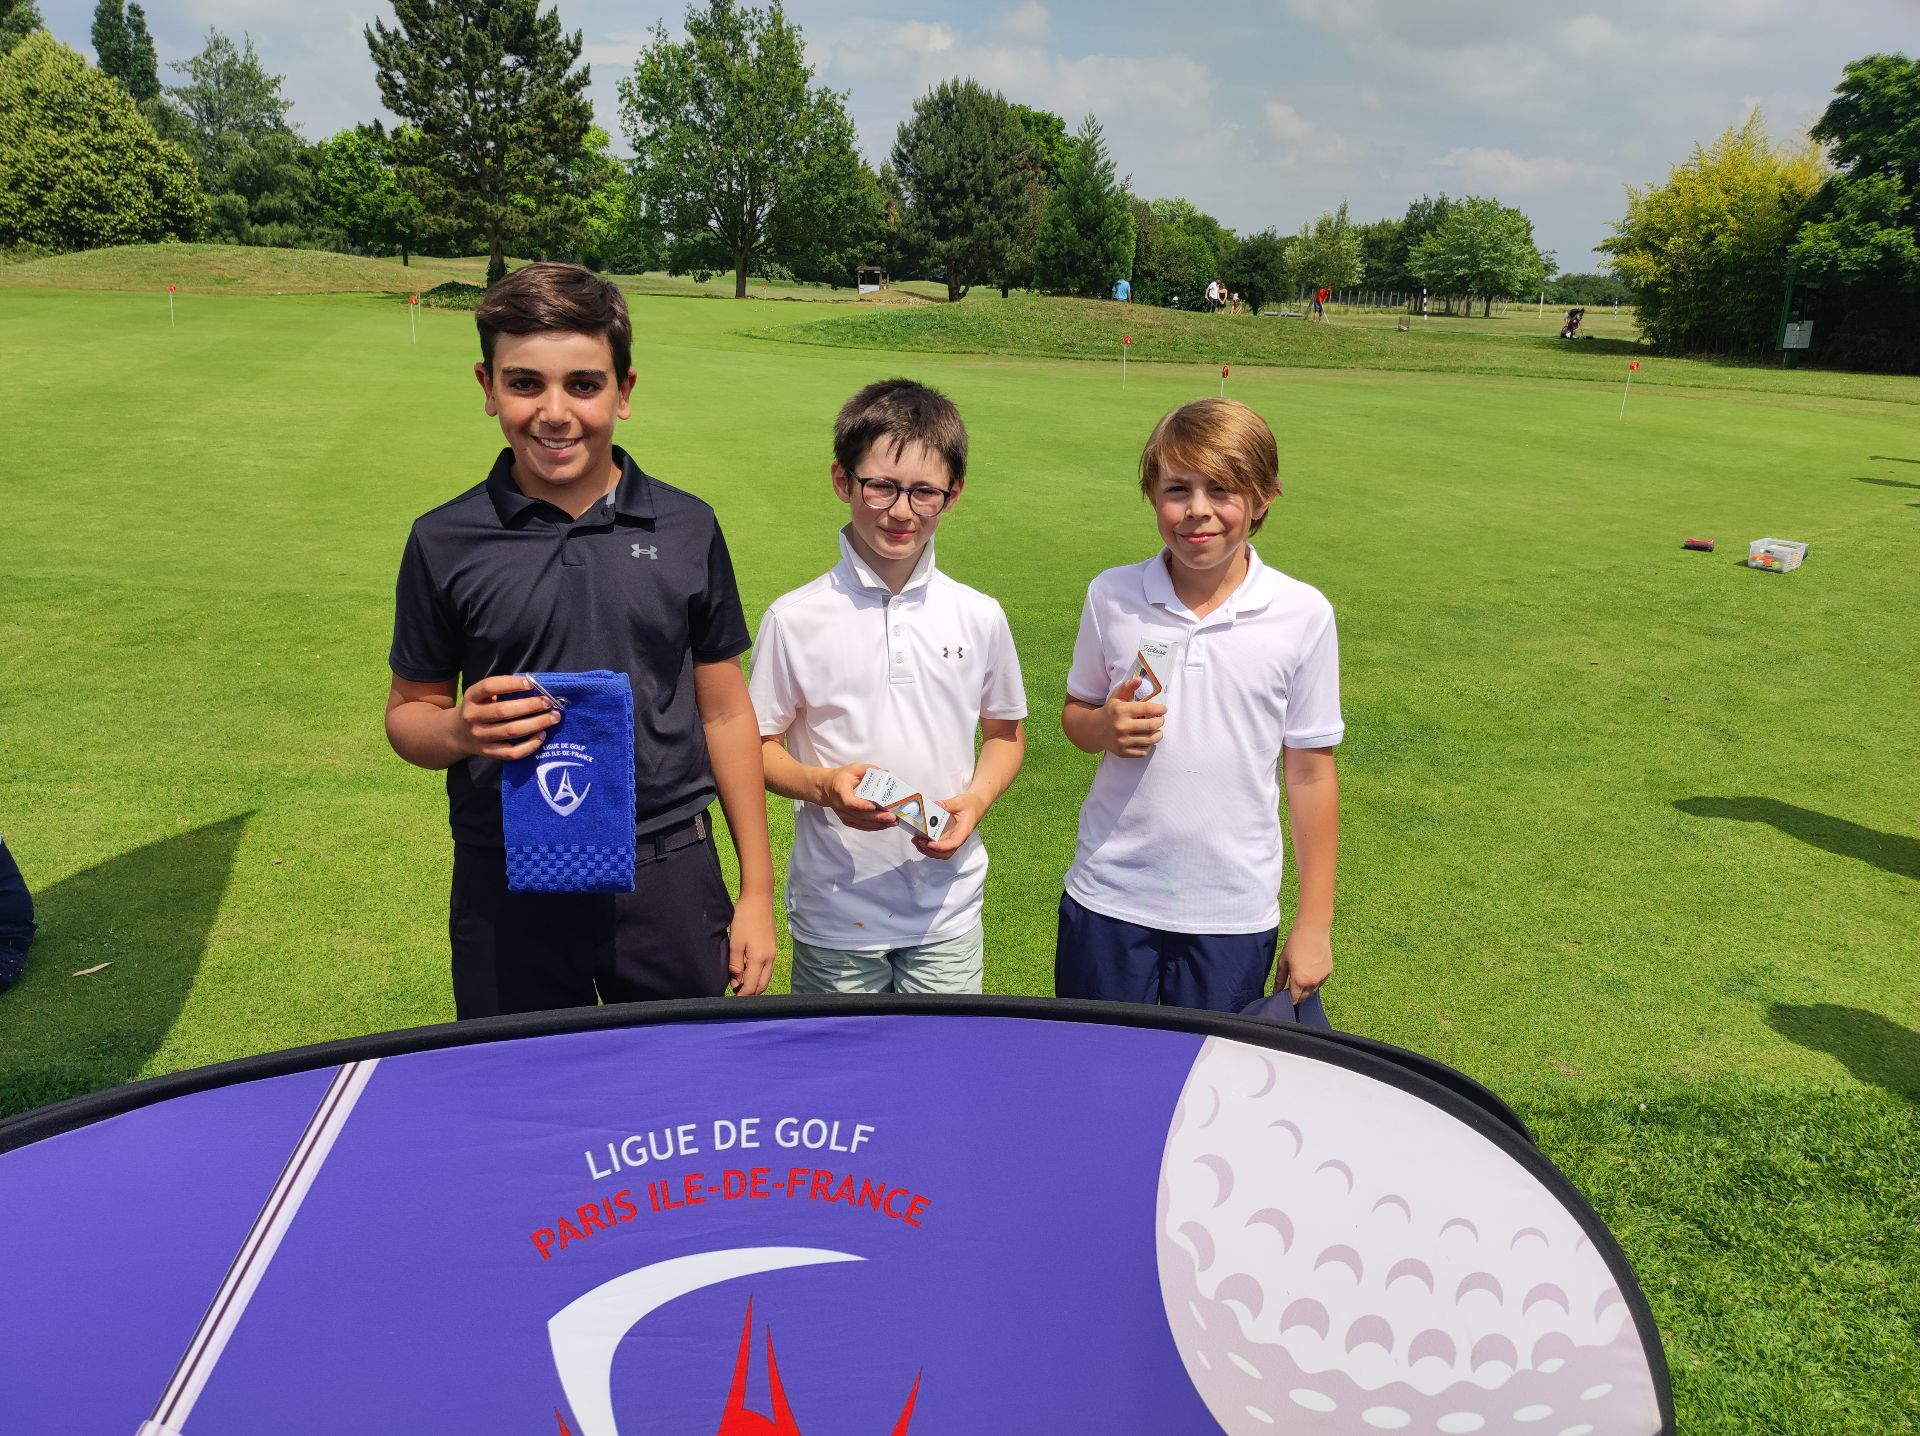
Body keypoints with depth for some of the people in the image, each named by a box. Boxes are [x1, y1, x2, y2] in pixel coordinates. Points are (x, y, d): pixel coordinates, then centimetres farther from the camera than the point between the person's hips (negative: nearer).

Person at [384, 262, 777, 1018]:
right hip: (506, 892, 0)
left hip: (669, 878, 0)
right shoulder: (444, 542, -2)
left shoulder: (687, 529, -1)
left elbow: (725, 713, 3)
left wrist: (757, 890, 3)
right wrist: (459, 730, -17)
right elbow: (408, 712, 7)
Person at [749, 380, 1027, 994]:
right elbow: (759, 747, 1)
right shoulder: (795, 619, -7)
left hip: (948, 907, 2)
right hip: (833, 913, -1)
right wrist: (823, 785, -18)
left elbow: (1005, 733, 12)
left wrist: (975, 800, -7)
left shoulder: (980, 617, -1)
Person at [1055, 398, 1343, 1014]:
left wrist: (1315, 923, 1)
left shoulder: (1304, 615, -7)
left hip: (1234, 912, -1)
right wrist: (1106, 726, -14)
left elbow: (1310, 773, -1)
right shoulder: (1111, 596, -4)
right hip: (1108, 895, 1)